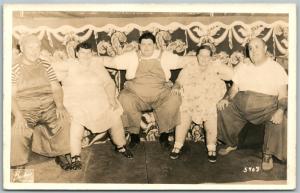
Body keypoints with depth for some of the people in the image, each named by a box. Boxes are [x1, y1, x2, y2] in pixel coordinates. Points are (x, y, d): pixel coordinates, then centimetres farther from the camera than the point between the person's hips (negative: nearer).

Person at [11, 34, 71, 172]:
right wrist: (17, 115, -24)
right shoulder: (14, 68, -2)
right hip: (24, 109, -2)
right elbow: (11, 95, -9)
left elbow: (56, 88, 3)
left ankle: (62, 155, 0)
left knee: (65, 120, -22)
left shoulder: (45, 66, 8)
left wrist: (59, 105, -15)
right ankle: (19, 166, -5)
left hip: (48, 105, 3)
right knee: (16, 131, -29)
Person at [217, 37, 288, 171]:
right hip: (240, 105, 4)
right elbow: (234, 89, 13)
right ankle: (231, 144, 8)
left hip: (266, 106, -3)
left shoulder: (276, 68, 4)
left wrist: (280, 110, -22)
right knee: (221, 111, -18)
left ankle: (268, 154, -5)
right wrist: (226, 99, -7)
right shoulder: (243, 67, 15)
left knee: (279, 122, -31)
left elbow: (283, 95, -3)